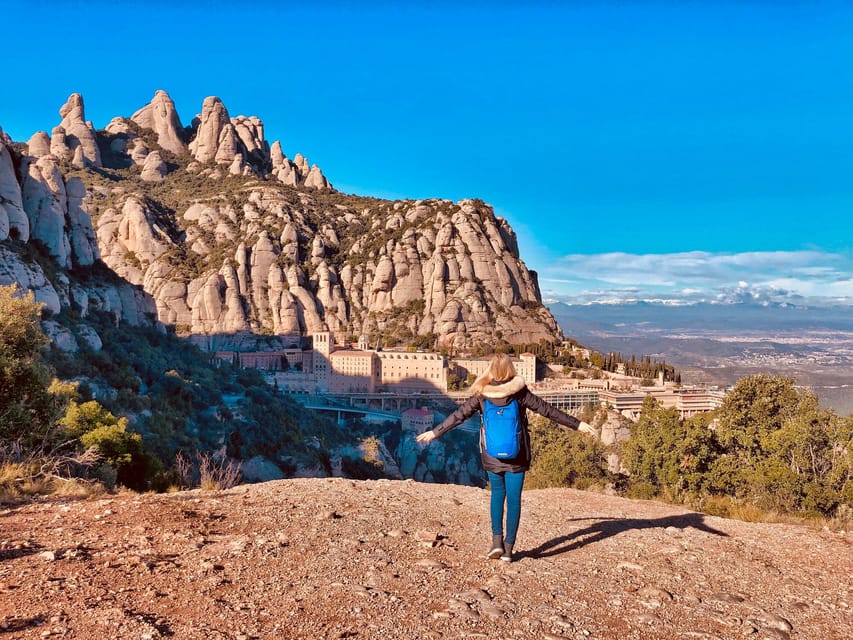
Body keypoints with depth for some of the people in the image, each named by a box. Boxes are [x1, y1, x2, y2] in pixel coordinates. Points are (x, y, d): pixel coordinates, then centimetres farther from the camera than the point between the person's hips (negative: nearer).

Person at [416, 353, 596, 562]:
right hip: (516, 457, -1)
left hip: (492, 456, 1)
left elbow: (458, 416, 0)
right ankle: (508, 547, 11)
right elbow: (548, 410, -5)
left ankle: (497, 540, 10)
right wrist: (578, 425, 3)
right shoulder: (519, 392, -9)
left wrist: (435, 432, 12)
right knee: (514, 499, 8)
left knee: (497, 494, 20)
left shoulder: (482, 394, -5)